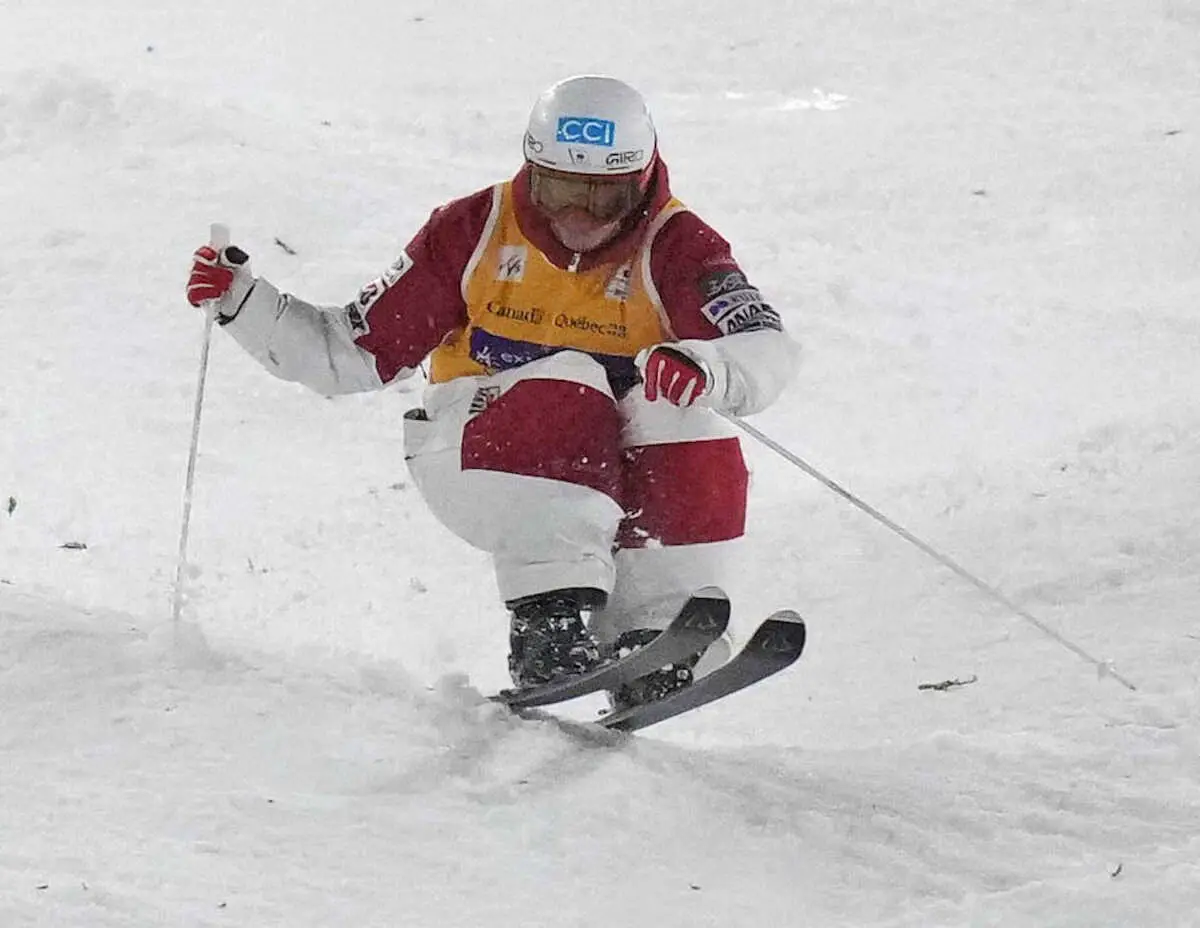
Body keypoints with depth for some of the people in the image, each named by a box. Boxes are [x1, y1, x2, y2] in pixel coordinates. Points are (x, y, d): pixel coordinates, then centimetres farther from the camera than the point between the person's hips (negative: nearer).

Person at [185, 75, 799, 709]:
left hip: (623, 476, 1)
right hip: (475, 458, -1)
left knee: (695, 432, -30)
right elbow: (352, 354, 1)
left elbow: (766, 352, -26)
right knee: (565, 387, -31)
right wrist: (241, 302, -11)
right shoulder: (476, 233, -5)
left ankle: (652, 641, -24)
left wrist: (702, 366, -49)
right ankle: (550, 625, -40)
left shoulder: (674, 248, -9)